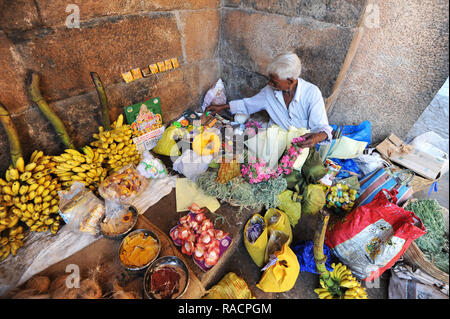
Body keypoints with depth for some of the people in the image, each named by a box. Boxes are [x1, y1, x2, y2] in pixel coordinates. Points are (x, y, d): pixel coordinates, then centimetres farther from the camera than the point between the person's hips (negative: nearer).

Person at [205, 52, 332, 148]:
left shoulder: (312, 93, -15)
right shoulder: (269, 90, -3)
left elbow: (321, 127, -14)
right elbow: (247, 104, 14)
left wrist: (317, 137, -39)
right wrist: (222, 107, 11)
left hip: (304, 144, -2)